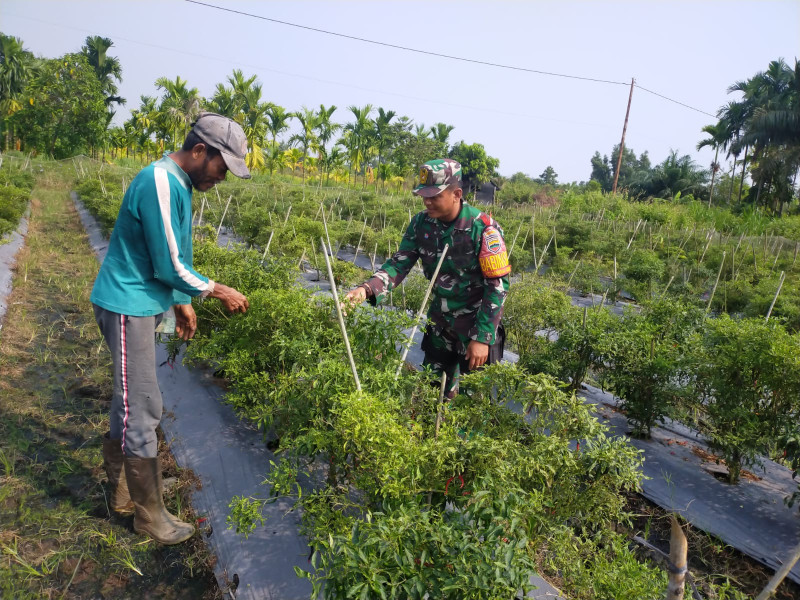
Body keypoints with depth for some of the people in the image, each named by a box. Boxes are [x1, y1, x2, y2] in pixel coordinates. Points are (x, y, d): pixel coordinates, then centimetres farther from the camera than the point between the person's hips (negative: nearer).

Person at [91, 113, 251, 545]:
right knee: (142, 411, -2)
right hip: (128, 307, -10)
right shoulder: (161, 183, -21)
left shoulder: (176, 183, 10)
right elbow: (170, 267, -20)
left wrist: (182, 304, 16)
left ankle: (122, 493, 32)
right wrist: (217, 291, -8)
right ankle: (150, 517, 12)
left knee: (129, 405, 17)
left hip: (140, 306, 10)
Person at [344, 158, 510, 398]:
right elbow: (400, 262, -6)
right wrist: (367, 289, -25)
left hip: (477, 324, -5)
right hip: (440, 322, 5)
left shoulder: (483, 229, -22)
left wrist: (483, 338, -21)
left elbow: (498, 285, -20)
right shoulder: (421, 223, -6)